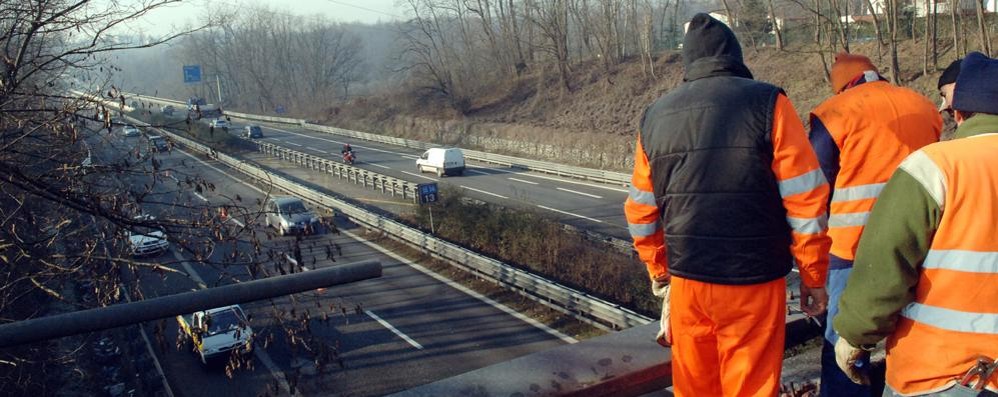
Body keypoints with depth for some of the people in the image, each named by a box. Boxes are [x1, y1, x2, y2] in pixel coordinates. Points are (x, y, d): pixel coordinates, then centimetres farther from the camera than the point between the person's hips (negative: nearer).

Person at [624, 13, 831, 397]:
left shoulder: (654, 116, 7)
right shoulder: (767, 102, -5)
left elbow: (640, 211, 12)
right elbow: (805, 199, -7)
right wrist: (813, 276, 3)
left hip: (685, 281, 4)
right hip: (754, 282, -3)